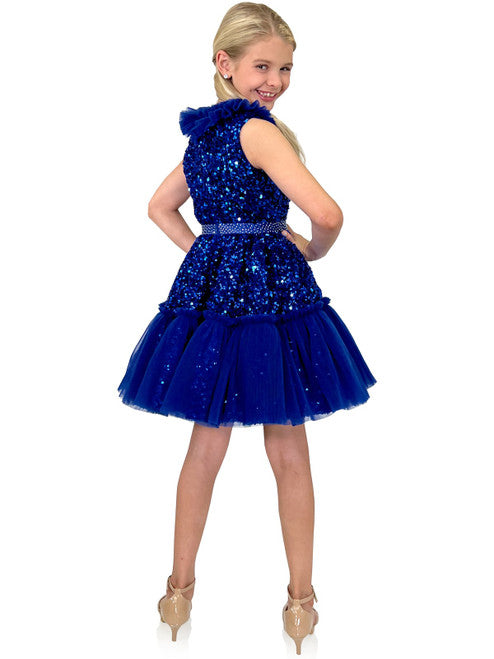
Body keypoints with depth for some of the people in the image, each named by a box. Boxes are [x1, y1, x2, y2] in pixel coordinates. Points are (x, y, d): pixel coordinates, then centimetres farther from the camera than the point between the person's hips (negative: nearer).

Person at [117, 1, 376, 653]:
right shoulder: (258, 130, -16)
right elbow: (327, 213, -25)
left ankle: (180, 587, 25)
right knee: (289, 452, 6)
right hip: (269, 293, -7)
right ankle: (301, 598, 20)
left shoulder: (203, 133, 10)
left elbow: (160, 206, 22)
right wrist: (316, 249, -4)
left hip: (209, 286, 7)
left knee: (208, 444, 15)